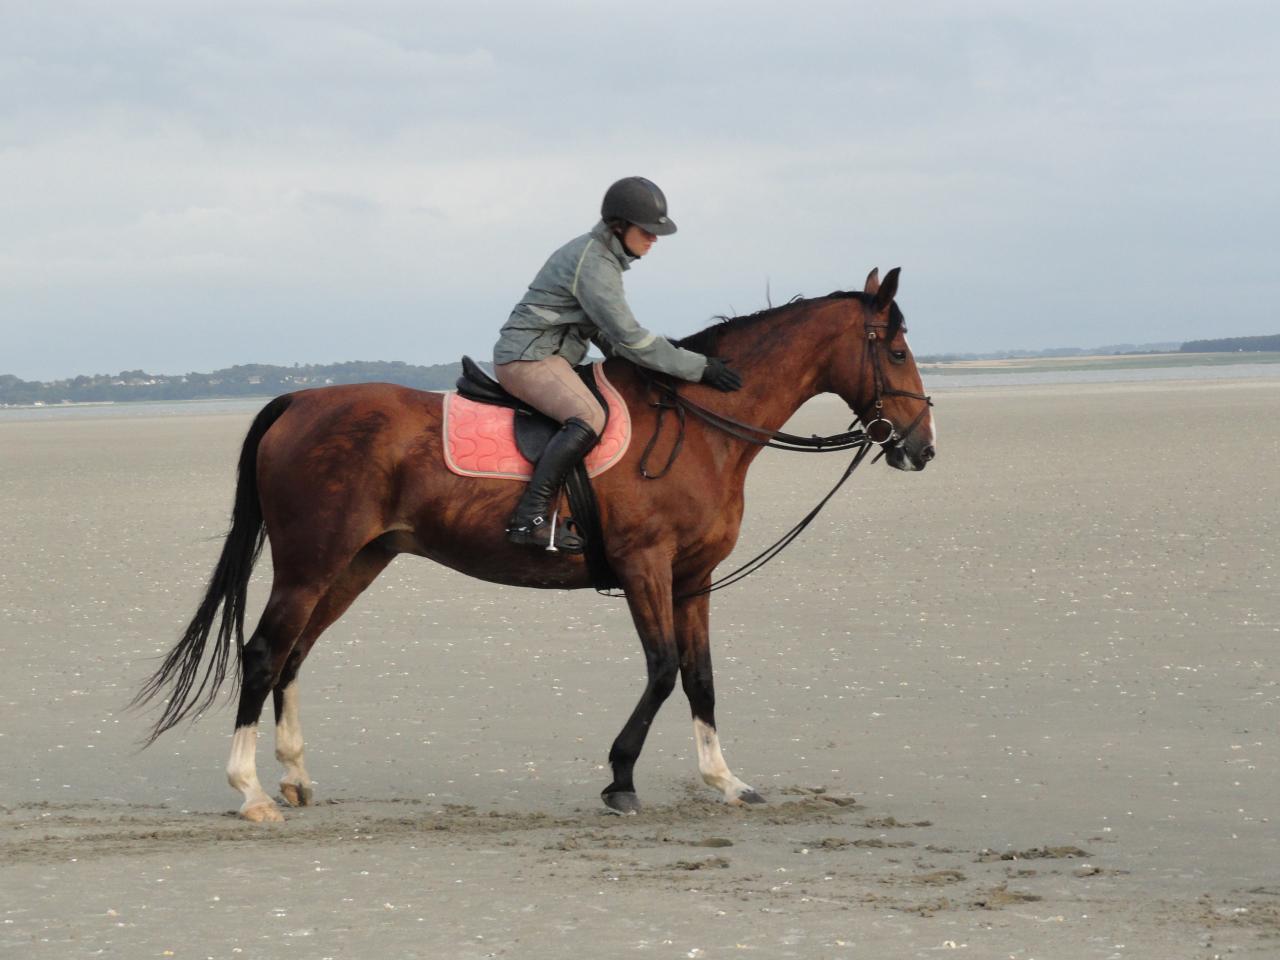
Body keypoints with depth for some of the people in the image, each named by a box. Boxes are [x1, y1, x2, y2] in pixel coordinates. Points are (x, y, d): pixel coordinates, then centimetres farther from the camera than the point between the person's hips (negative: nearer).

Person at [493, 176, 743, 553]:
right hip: (527, 357, -11)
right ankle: (529, 518, -37)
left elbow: (603, 331, 20)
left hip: (548, 358, 11)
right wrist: (699, 368, -19)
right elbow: (629, 338, -22)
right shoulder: (594, 265, -19)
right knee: (589, 417, -32)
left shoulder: (603, 255, 14)